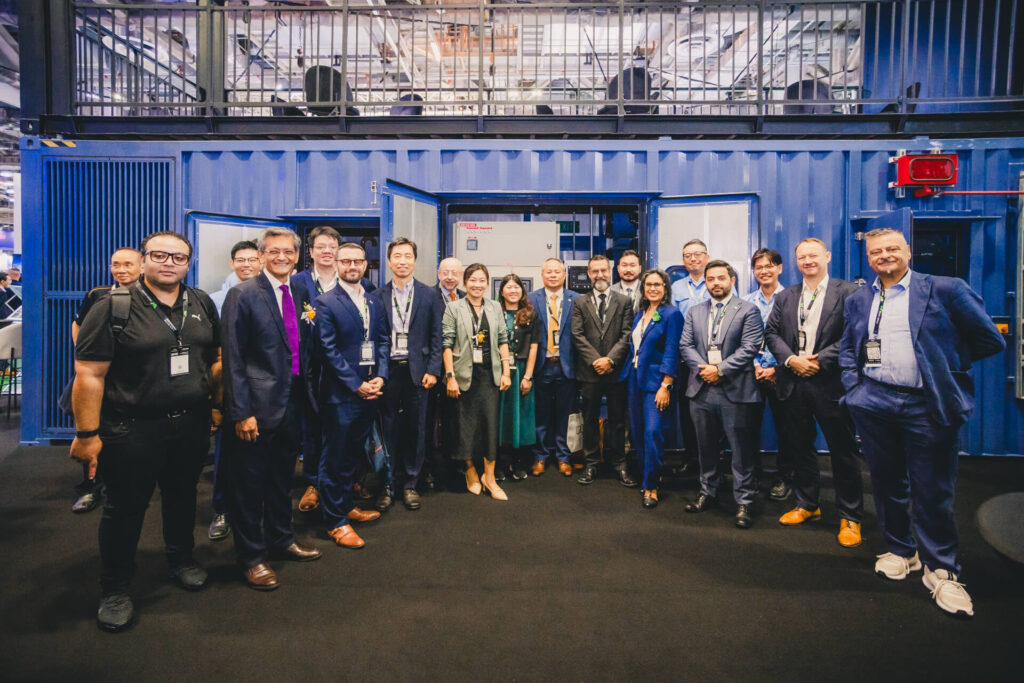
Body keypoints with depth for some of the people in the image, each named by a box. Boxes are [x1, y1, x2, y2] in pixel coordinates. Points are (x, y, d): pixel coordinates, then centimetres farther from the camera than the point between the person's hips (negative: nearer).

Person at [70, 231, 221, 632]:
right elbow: (89, 375, -11)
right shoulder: (114, 307, -9)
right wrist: (87, 434, -13)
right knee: (125, 506, 9)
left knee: (183, 497, 19)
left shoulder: (202, 305, 5)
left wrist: (219, 404, 7)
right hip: (133, 429, -4)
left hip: (192, 424, 4)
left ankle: (181, 561, 42)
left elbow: (217, 359, 13)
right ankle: (114, 590, 28)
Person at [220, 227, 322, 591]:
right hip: (258, 405, -6)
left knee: (282, 477, 21)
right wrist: (241, 411, -17)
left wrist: (305, 393, 9)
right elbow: (233, 358, -13)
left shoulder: (301, 294, 7)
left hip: (292, 401, 6)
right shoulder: (243, 294, -10)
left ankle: (281, 539, 40)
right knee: (249, 482, 8)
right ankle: (251, 557, 25)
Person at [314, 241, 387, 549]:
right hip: (340, 394, -6)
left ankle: (346, 505, 33)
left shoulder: (374, 302, 12)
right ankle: (336, 521, 15)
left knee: (353, 454, 17)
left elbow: (383, 341, 11)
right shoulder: (326, 302, -7)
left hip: (370, 390, 6)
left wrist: (380, 377, -4)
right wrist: (356, 384, -14)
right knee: (335, 458, 4)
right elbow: (328, 349, -12)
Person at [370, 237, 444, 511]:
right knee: (388, 429, 5)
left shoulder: (429, 296, 4)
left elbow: (437, 336, 2)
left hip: (417, 371, 0)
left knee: (415, 429, 7)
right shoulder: (377, 297, 5)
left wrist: (432, 370, -6)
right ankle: (386, 484, 17)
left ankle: (410, 484, 19)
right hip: (387, 371, 0)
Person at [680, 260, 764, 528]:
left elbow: (749, 347, -9)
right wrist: (702, 368, -11)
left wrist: (720, 369, -15)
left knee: (741, 450, 1)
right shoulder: (694, 312, 13)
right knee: (706, 446, 15)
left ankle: (744, 501, 12)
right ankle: (708, 492, 29)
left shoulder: (748, 310, 1)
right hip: (701, 390, 4)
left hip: (735, 390, -4)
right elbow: (685, 345, 6)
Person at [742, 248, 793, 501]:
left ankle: (783, 478, 19)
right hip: (752, 373, 3)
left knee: (783, 427, 5)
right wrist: (754, 365, -5)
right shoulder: (746, 302, 9)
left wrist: (776, 368, -10)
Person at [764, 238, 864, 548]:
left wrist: (821, 360, -15)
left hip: (831, 383, -4)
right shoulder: (785, 297, 13)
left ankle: (850, 517, 15)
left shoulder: (847, 292, -1)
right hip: (794, 383, 4)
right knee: (801, 447, 14)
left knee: (842, 450, 2)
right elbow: (771, 332, 7)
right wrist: (791, 359, -9)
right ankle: (807, 505, 29)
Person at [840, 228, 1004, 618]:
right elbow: (847, 348, 19)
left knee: (933, 493, 3)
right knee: (887, 484, 13)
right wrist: (853, 384, 5)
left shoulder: (945, 290, -2)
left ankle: (941, 571, 20)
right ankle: (901, 552, 32)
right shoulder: (858, 300, 10)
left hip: (928, 406, -3)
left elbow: (990, 340, 1)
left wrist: (945, 364, 1)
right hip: (874, 405, 4)